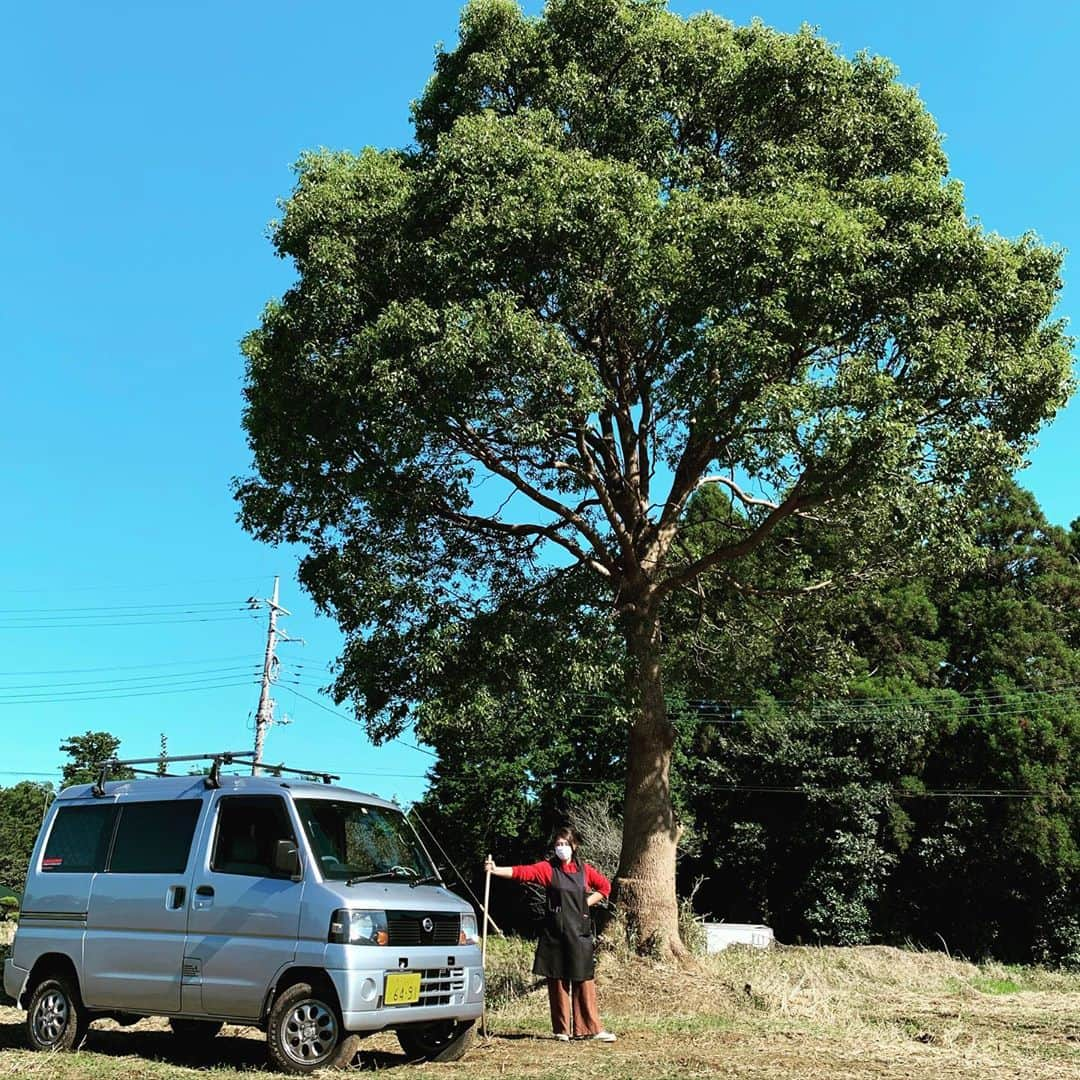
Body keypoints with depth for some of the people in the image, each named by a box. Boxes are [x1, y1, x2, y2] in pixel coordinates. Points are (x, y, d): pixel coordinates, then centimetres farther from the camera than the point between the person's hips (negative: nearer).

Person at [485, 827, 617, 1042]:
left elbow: (605, 886, 18)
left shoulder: (584, 869, 7)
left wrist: (586, 903, 4)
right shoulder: (548, 868, 0)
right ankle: (562, 1030, 12)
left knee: (584, 980, 3)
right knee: (557, 980, 3)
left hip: (579, 932, 1)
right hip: (555, 932, -1)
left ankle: (591, 1028, 9)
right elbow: (523, 872, -14)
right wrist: (496, 870, -28)